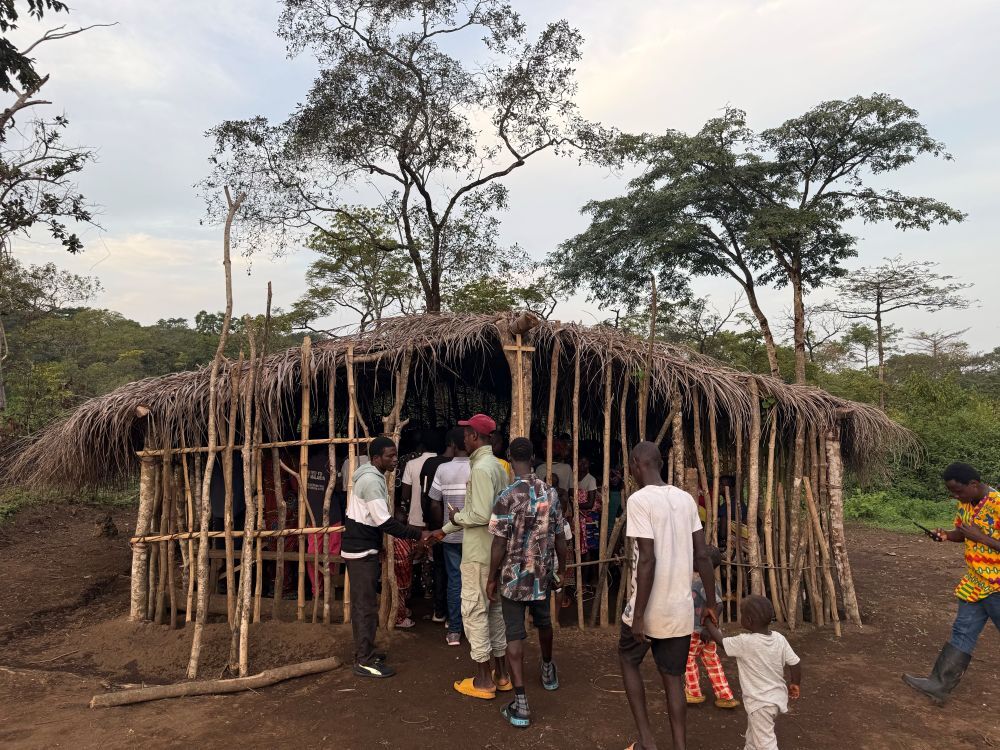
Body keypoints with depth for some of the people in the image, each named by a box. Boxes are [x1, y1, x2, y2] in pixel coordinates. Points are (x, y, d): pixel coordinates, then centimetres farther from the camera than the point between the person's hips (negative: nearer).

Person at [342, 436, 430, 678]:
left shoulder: (371, 476, 12)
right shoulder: (372, 480, -21)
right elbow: (384, 521, -24)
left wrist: (411, 531, 14)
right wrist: (417, 534, -19)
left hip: (362, 548, 10)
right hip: (361, 550, -10)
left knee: (362, 602, 17)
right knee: (366, 605, -4)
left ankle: (364, 652, 28)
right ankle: (364, 661, 4)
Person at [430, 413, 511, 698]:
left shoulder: (481, 468, -18)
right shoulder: (497, 466, 12)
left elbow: (481, 515, -26)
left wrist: (457, 517, -6)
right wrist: (445, 530, 22)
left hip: (478, 554, -9)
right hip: (495, 552, 9)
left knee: (475, 611, 1)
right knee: (494, 609, 16)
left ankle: (483, 681, 11)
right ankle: (500, 674, 26)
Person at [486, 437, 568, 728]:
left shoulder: (508, 496, -18)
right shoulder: (550, 493, -4)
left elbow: (499, 544, -16)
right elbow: (560, 538, 3)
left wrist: (492, 579, -5)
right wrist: (561, 569, 16)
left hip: (514, 576, -5)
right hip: (543, 574, 5)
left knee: (514, 635, 3)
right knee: (543, 622, 26)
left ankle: (520, 704, 1)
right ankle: (548, 670, 49)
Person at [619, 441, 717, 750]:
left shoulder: (639, 500, -16)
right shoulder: (686, 499, 4)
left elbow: (647, 560, -21)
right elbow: (702, 556, 5)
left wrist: (638, 615, -16)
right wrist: (711, 603, 14)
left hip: (651, 608, -5)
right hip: (681, 608, 5)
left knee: (628, 660, 19)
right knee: (673, 676, 16)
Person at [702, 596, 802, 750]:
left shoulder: (744, 642, -26)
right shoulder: (779, 639, -9)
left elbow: (720, 641, -12)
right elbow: (795, 664, -2)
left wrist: (708, 622, 3)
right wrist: (795, 684, 17)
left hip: (761, 703, -7)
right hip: (778, 697, 7)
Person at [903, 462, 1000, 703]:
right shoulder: (965, 503, 1)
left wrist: (979, 536, -26)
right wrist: (945, 535, -3)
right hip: (974, 585, 7)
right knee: (962, 633, 10)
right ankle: (940, 684, 14)